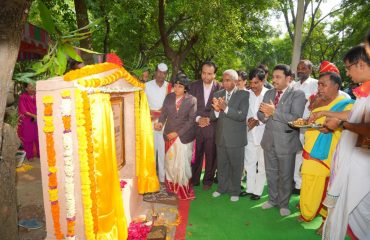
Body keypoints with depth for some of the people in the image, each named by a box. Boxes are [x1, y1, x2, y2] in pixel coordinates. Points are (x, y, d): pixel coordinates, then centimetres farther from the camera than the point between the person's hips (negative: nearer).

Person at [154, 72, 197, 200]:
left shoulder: (192, 100, -8)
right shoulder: (169, 97, 3)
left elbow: (192, 120, -11)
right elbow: (164, 113, 4)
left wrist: (178, 133, -15)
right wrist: (160, 122, -18)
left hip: (184, 136, -3)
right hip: (169, 135, 4)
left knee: (182, 163, 1)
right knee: (170, 161, 13)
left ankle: (183, 189, 20)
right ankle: (171, 186, 32)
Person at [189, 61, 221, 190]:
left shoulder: (220, 88, -3)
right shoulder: (194, 86, 3)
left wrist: (209, 119, -11)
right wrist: (198, 118, -11)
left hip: (212, 127, -1)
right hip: (196, 126, 1)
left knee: (211, 156, 8)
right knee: (196, 155, 9)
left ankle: (208, 180, 26)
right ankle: (194, 179, 26)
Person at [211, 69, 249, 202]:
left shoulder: (244, 94, -9)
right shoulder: (218, 94, 3)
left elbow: (242, 115, -20)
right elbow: (212, 117, 0)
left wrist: (225, 108, -30)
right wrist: (216, 110, -22)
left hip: (236, 138, -4)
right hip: (221, 137, 4)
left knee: (236, 166, 11)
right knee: (221, 165, 17)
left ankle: (235, 191, 29)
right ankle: (222, 187, 36)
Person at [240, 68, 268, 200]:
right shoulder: (247, 94, -1)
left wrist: (258, 121, -19)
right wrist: (248, 119, -13)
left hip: (264, 134, -4)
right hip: (250, 133, 4)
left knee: (262, 164, 8)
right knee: (249, 163, 13)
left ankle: (258, 190, 22)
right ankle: (250, 188, 28)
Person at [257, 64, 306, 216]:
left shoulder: (297, 94, -10)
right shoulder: (268, 93, 8)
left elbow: (296, 119, -20)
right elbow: (260, 114, 8)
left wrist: (274, 111, -22)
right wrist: (265, 114, -15)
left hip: (286, 141, -5)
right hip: (269, 140, 5)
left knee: (285, 175, 10)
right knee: (270, 172, 17)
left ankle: (283, 204, 29)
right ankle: (272, 199, 36)